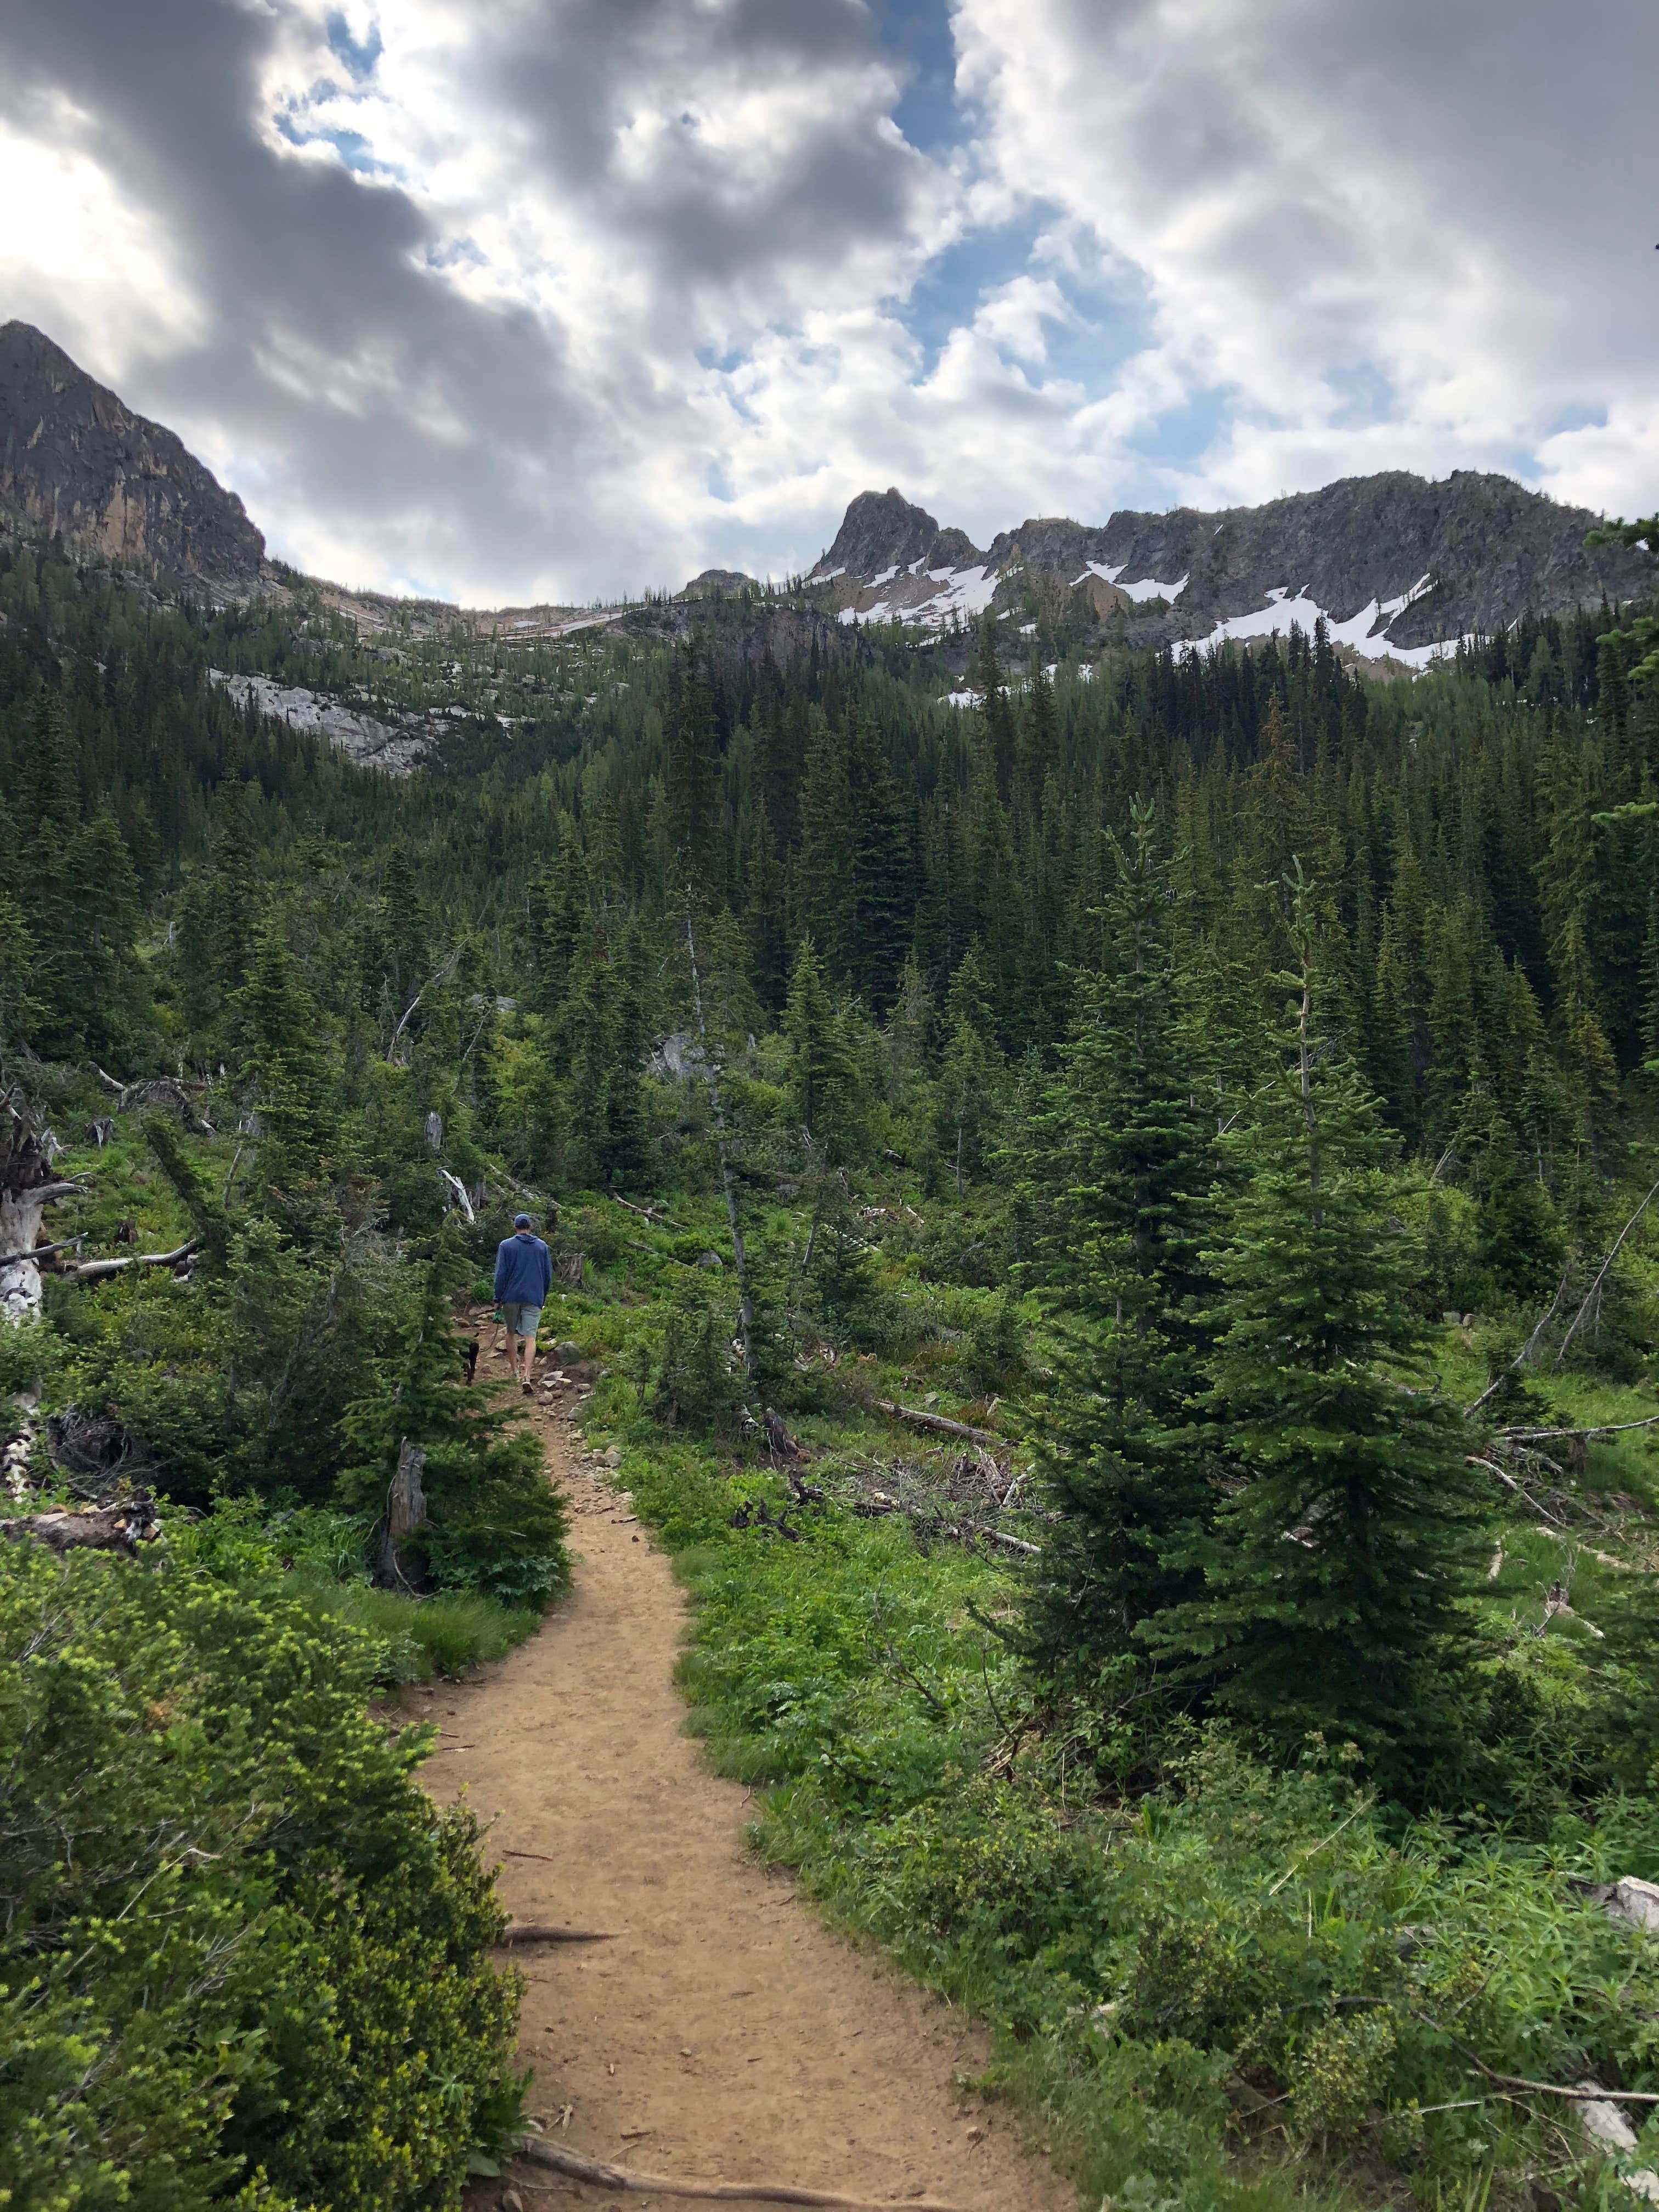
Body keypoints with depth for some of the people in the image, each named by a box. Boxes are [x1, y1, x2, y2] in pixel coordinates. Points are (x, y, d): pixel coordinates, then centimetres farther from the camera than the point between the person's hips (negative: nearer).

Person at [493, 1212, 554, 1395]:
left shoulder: (506, 1246, -2)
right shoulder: (542, 1247, 7)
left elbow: (501, 1275, -4)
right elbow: (548, 1275, 11)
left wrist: (498, 1299, 3)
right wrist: (543, 1298, 21)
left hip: (511, 1297, -1)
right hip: (534, 1298, 1)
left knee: (512, 1333, 18)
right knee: (530, 1338, -4)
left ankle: (515, 1371, 24)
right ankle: (527, 1376, -18)